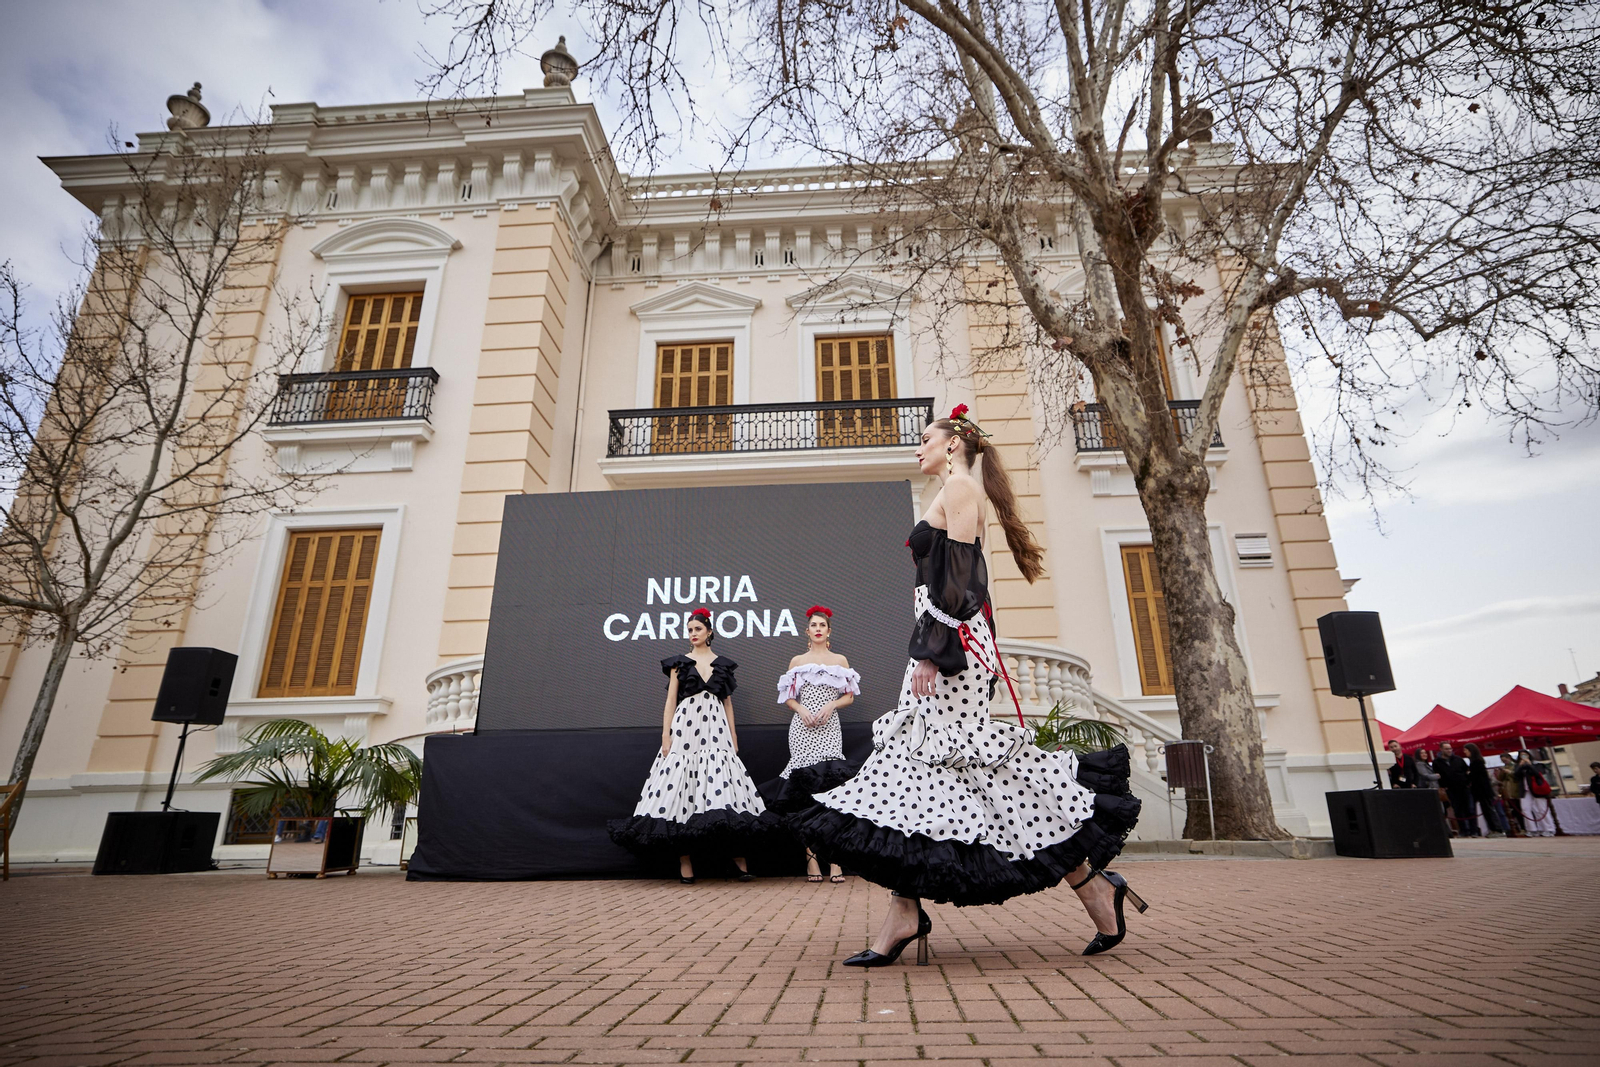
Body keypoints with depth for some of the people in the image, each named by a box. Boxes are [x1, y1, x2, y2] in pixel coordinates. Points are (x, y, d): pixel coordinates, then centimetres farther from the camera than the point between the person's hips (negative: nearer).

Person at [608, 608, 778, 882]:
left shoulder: (723, 664, 13)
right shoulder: (679, 663, 10)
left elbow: (728, 702, 14)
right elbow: (671, 700, 6)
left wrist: (733, 737, 8)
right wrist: (665, 735, -4)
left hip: (716, 729, 1)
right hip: (685, 728, 0)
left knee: (722, 785, -7)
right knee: (681, 784, -6)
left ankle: (738, 854, -4)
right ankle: (684, 860, -1)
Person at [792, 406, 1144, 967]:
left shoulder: (960, 486, -4)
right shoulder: (957, 493, 24)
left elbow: (958, 576, -15)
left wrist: (932, 651, -20)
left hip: (950, 647, -10)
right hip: (949, 648, 10)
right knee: (911, 761, 4)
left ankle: (1093, 886, 6)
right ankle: (905, 913, 5)